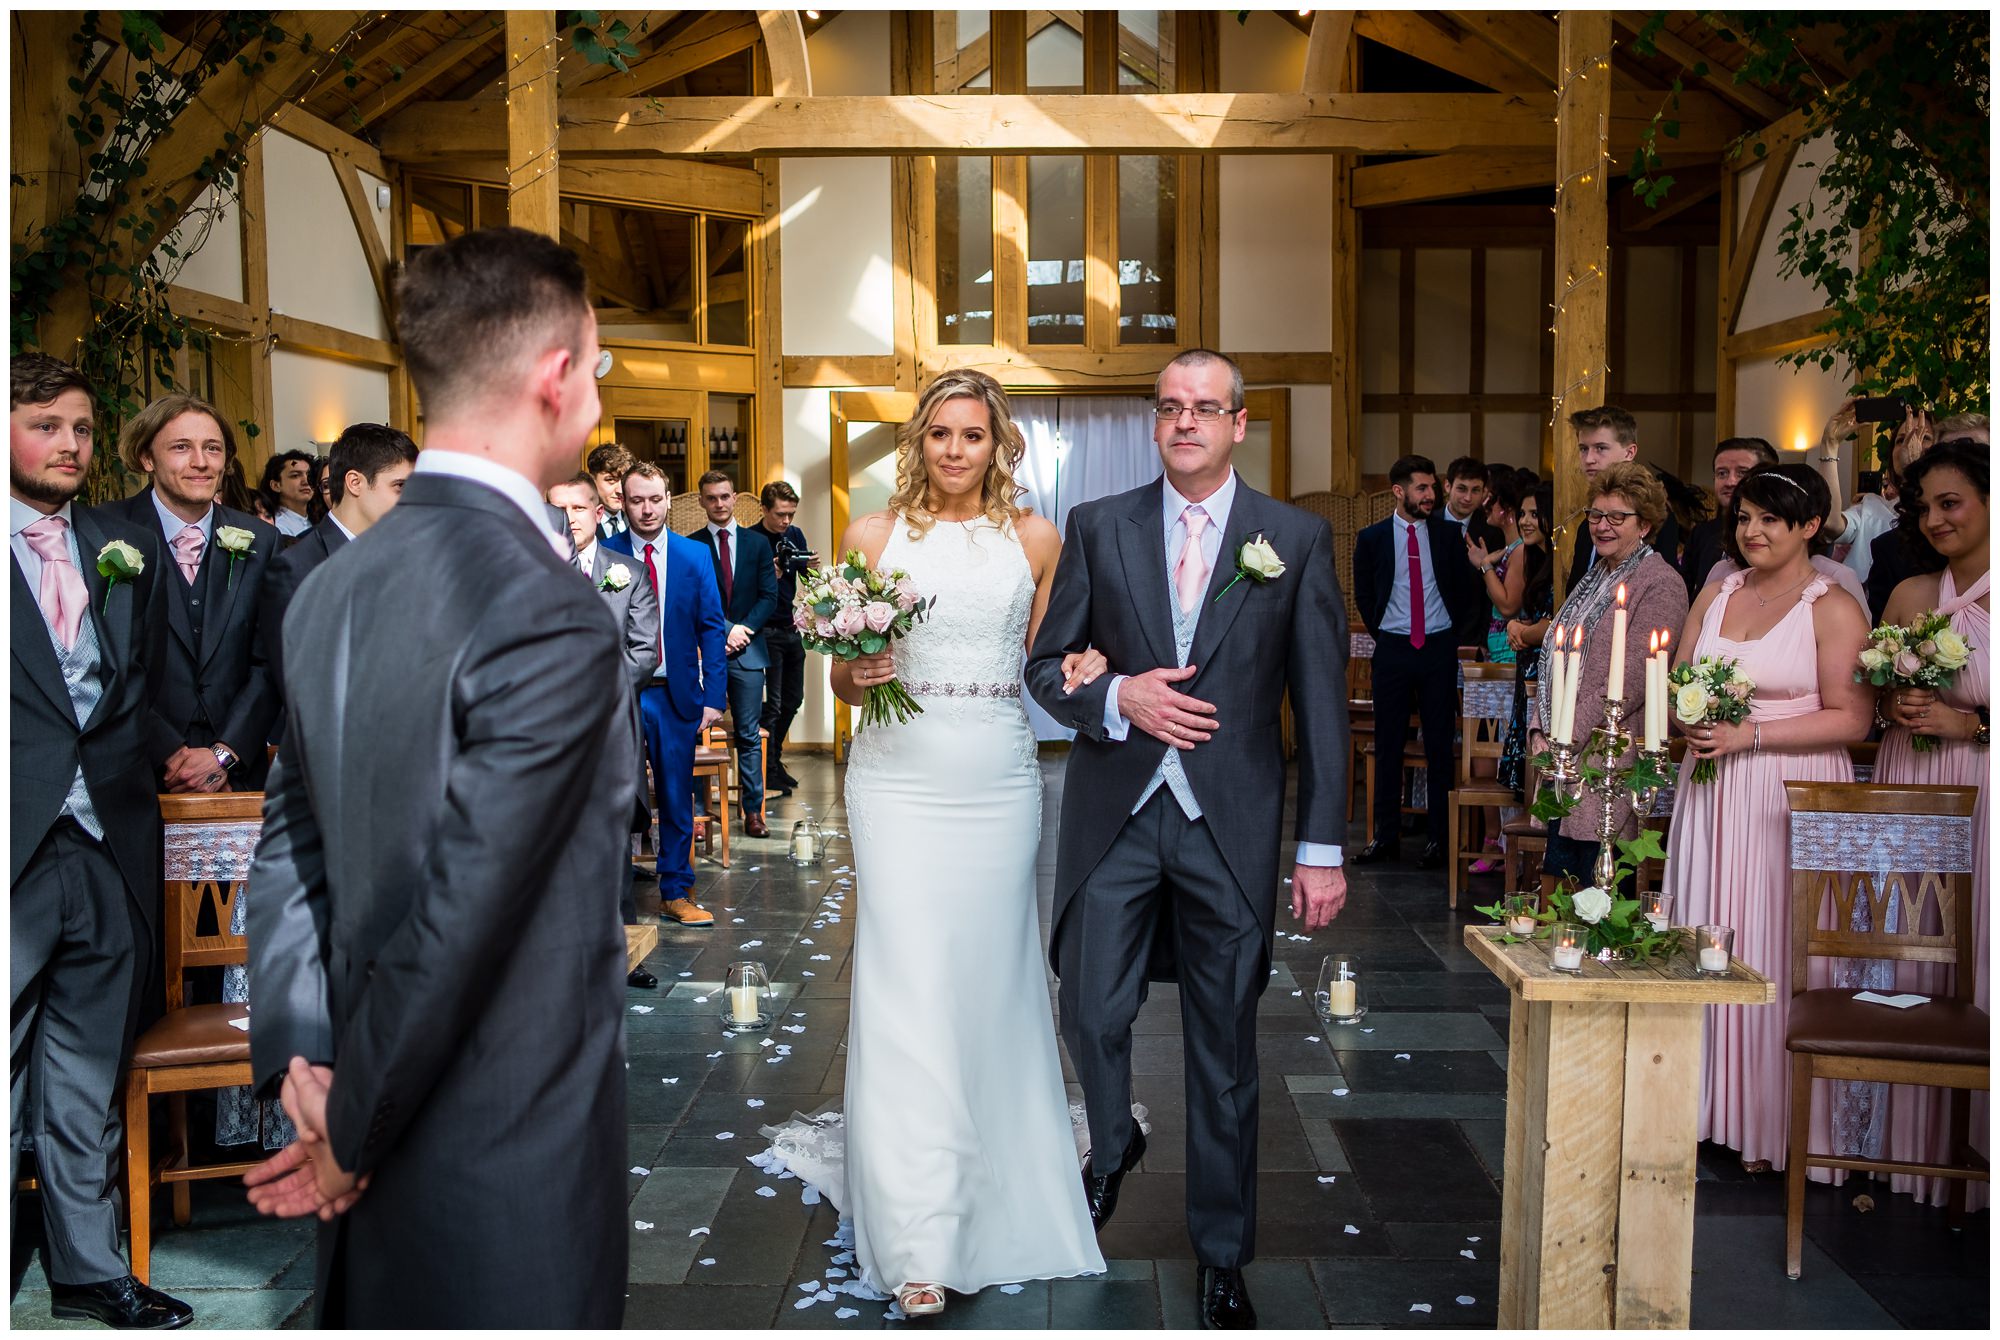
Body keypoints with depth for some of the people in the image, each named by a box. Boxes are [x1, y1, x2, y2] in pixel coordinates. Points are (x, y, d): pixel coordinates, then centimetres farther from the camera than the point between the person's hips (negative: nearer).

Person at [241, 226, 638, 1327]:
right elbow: (459, 915, -25)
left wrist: (299, 1053, 4)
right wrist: (352, 1139, -12)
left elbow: (290, 839, 6)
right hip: (514, 1165, -7)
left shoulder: (332, 587, 2)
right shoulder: (549, 618, -24)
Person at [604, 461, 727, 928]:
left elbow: (711, 628, 3)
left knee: (677, 798, 10)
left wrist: (713, 696, -4)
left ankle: (676, 893, 22)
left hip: (677, 693, 2)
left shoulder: (695, 556, 3)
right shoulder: (605, 555, -2)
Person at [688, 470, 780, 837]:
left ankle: (753, 811, 9)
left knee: (749, 735, 4)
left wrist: (743, 629, -8)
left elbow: (769, 597, 6)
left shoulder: (758, 543, 11)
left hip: (747, 651, 2)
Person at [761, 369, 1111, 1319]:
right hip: (900, 778, -1)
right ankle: (922, 1246, -2)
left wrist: (1083, 670, -8)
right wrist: (858, 673, -13)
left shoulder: (1033, 538, 8)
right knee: (910, 990, -6)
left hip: (1000, 779, 2)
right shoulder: (872, 535, 5)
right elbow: (841, 679, 8)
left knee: (990, 982, 10)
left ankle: (993, 1192, 33)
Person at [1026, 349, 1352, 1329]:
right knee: (1091, 1012, 1)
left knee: (1225, 1048, 8)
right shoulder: (1099, 528, 5)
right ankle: (1113, 1143, 37)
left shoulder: (1298, 539, 1)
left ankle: (1222, 1258, 26)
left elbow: (1320, 702, 0)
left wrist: (1323, 847, -3)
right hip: (1115, 815, 1)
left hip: (1232, 823, -1)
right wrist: (1118, 697, -15)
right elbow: (1047, 665, 6)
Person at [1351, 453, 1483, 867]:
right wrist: (1382, 634, 8)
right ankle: (1386, 836, 12)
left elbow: (1467, 591, 12)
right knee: (1388, 745, 4)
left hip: (1439, 649, 0)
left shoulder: (1449, 535, 4)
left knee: (1440, 746, 3)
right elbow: (1364, 595, 11)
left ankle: (1437, 839, 10)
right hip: (1392, 649, 0)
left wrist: (1454, 632, 7)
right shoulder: (1372, 538, 2)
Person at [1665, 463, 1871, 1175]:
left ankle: (1772, 1121, 12)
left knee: (1774, 945, -1)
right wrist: (1691, 722, -5)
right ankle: (1708, 1099, 20)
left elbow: (1850, 718, -12)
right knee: (1705, 937, 8)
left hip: (1792, 795, -5)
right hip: (1712, 792, 6)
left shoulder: (1834, 608, -7)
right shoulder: (1718, 592, 11)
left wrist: (1749, 733, -17)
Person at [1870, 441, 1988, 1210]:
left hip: (1982, 799, -4)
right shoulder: (1911, 595, 8)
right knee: (1905, 966, 9)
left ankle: (1970, 1152, 14)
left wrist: (1967, 723, -15)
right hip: (1908, 794, 4)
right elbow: (1869, 693, 16)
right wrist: (1895, 709, -3)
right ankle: (1906, 1139, 22)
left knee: (1976, 971, 1)